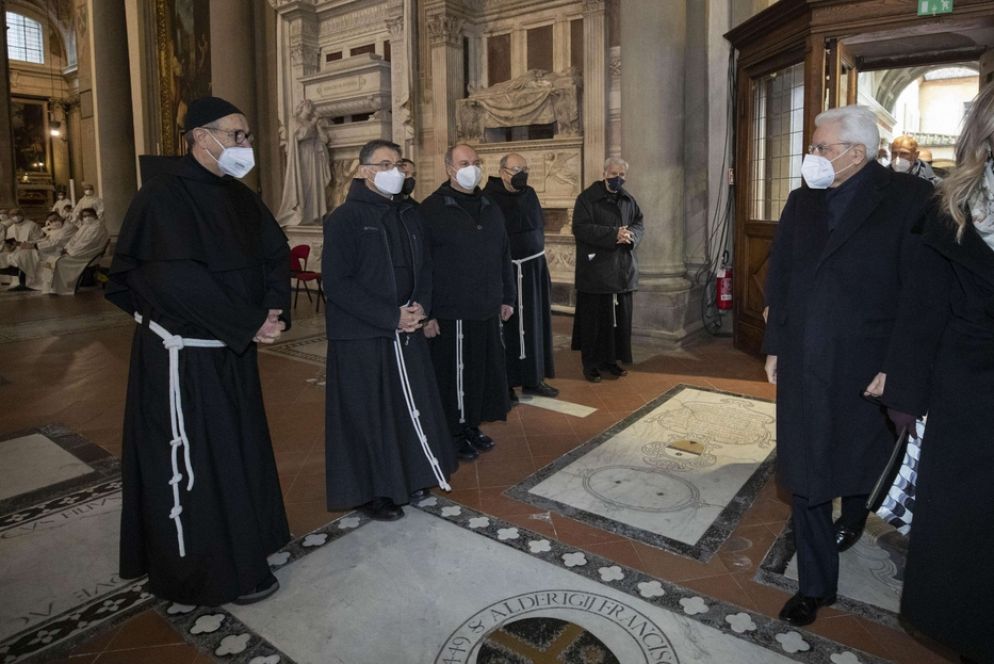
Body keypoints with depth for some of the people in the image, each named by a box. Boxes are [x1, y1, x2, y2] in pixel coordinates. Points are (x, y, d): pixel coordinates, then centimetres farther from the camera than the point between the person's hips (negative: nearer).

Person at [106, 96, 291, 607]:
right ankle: (206, 574, 22)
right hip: (184, 353, -8)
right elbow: (179, 279, -25)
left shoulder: (237, 195, 8)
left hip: (233, 349, 8)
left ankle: (243, 542, 38)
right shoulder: (165, 195, -16)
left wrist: (273, 309, -9)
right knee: (192, 463, 5)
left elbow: (276, 252, 8)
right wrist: (251, 324, -20)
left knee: (239, 449, 18)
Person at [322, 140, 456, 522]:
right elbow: (338, 284, -15)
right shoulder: (345, 218, -10)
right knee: (368, 415, 4)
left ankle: (408, 477, 31)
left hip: (407, 331, 6)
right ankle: (371, 492, 21)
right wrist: (392, 317, -17)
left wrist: (420, 307, -4)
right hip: (362, 337, -6)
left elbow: (423, 267, 15)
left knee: (411, 408, 12)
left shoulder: (409, 215, 10)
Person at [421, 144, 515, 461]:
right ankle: (454, 435, 21)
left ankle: (473, 426, 31)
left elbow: (503, 255, 18)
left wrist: (507, 297, 16)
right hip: (450, 314, -6)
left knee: (484, 372, 13)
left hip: (487, 310, 6)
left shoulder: (490, 208, 13)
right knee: (453, 376, 4)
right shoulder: (432, 209, -8)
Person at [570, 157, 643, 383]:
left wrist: (630, 234, -12)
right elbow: (580, 228, -16)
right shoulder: (587, 198, -5)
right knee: (595, 318, -1)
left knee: (620, 317, 8)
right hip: (595, 270, -5)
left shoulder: (628, 199, 13)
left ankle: (611, 360, 21)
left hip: (622, 270, 6)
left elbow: (638, 224, 13)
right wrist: (614, 234, -21)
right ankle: (591, 364, 9)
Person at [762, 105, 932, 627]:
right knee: (804, 475, 6)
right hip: (802, 365, 3)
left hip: (866, 366, -3)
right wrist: (775, 346, 7)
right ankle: (815, 584, 22)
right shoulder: (802, 200, 5)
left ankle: (854, 515, 55)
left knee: (862, 461, 20)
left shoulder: (909, 199, -10)